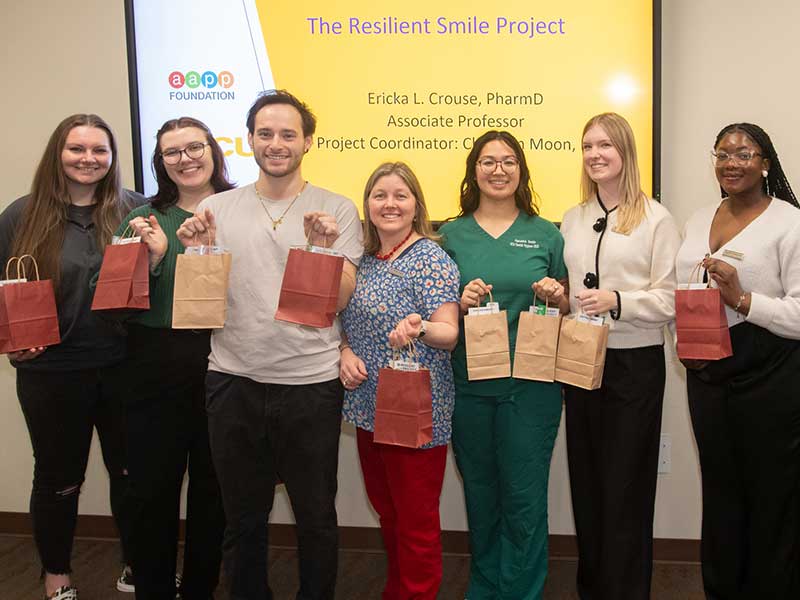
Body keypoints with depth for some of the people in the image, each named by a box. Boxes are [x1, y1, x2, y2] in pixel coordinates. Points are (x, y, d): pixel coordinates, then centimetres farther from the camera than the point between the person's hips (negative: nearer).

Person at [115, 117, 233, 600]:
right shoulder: (145, 219, 7)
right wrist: (154, 256, -13)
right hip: (157, 366, 1)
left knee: (213, 487, 11)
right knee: (152, 486, 7)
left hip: (222, 363, -1)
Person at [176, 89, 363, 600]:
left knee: (316, 518, 13)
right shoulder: (217, 209, 5)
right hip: (234, 381, 2)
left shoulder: (337, 211, 0)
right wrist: (196, 253, -11)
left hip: (311, 382, -2)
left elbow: (341, 300, -7)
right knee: (243, 518, 17)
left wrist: (324, 248, -23)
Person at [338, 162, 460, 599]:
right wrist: (345, 351, -5)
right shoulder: (363, 259, 9)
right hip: (370, 406, 7)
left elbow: (449, 333, -18)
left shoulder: (430, 258, -11)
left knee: (416, 520, 4)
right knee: (386, 512, 20)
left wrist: (418, 329, -39)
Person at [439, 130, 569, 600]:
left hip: (530, 385, -1)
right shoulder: (451, 235, 5)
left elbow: (568, 308, 11)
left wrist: (557, 296, -11)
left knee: (524, 496, 3)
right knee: (480, 493, 14)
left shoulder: (546, 234, 4)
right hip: (469, 383, 1)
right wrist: (461, 302, -13)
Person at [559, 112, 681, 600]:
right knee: (585, 477, 13)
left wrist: (618, 300, -23)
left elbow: (672, 300, -10)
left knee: (626, 484, 4)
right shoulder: (572, 219, 11)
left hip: (635, 363, -5)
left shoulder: (656, 219, -5)